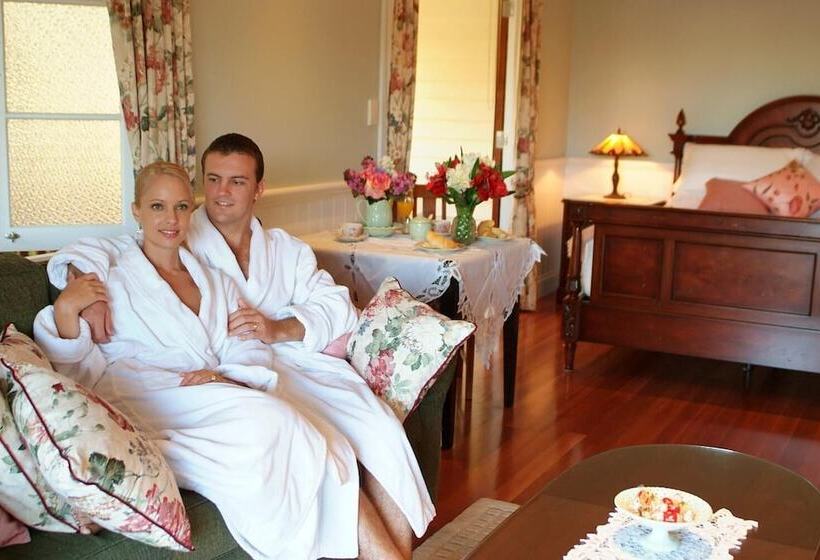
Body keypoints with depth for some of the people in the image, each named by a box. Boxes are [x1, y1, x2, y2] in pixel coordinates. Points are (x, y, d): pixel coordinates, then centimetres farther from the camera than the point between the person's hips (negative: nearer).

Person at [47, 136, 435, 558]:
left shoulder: (287, 250, 22)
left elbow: (338, 306, 8)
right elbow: (79, 253, 5)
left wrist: (279, 329, -12)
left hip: (296, 360, 4)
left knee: (381, 430, -22)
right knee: (323, 447, -30)